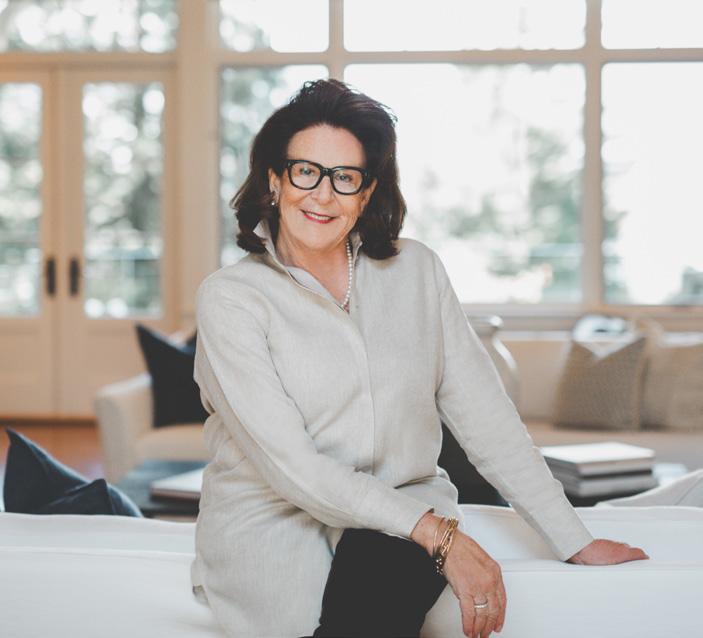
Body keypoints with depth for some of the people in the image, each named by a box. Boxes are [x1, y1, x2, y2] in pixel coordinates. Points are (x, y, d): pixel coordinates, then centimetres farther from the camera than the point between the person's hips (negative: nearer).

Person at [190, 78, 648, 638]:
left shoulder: (416, 272, 8)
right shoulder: (229, 298, -5)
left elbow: (483, 413, 8)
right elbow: (289, 464, -14)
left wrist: (574, 540, 4)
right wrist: (437, 534, -21)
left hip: (406, 506, 3)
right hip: (270, 527, -2)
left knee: (383, 565, -33)